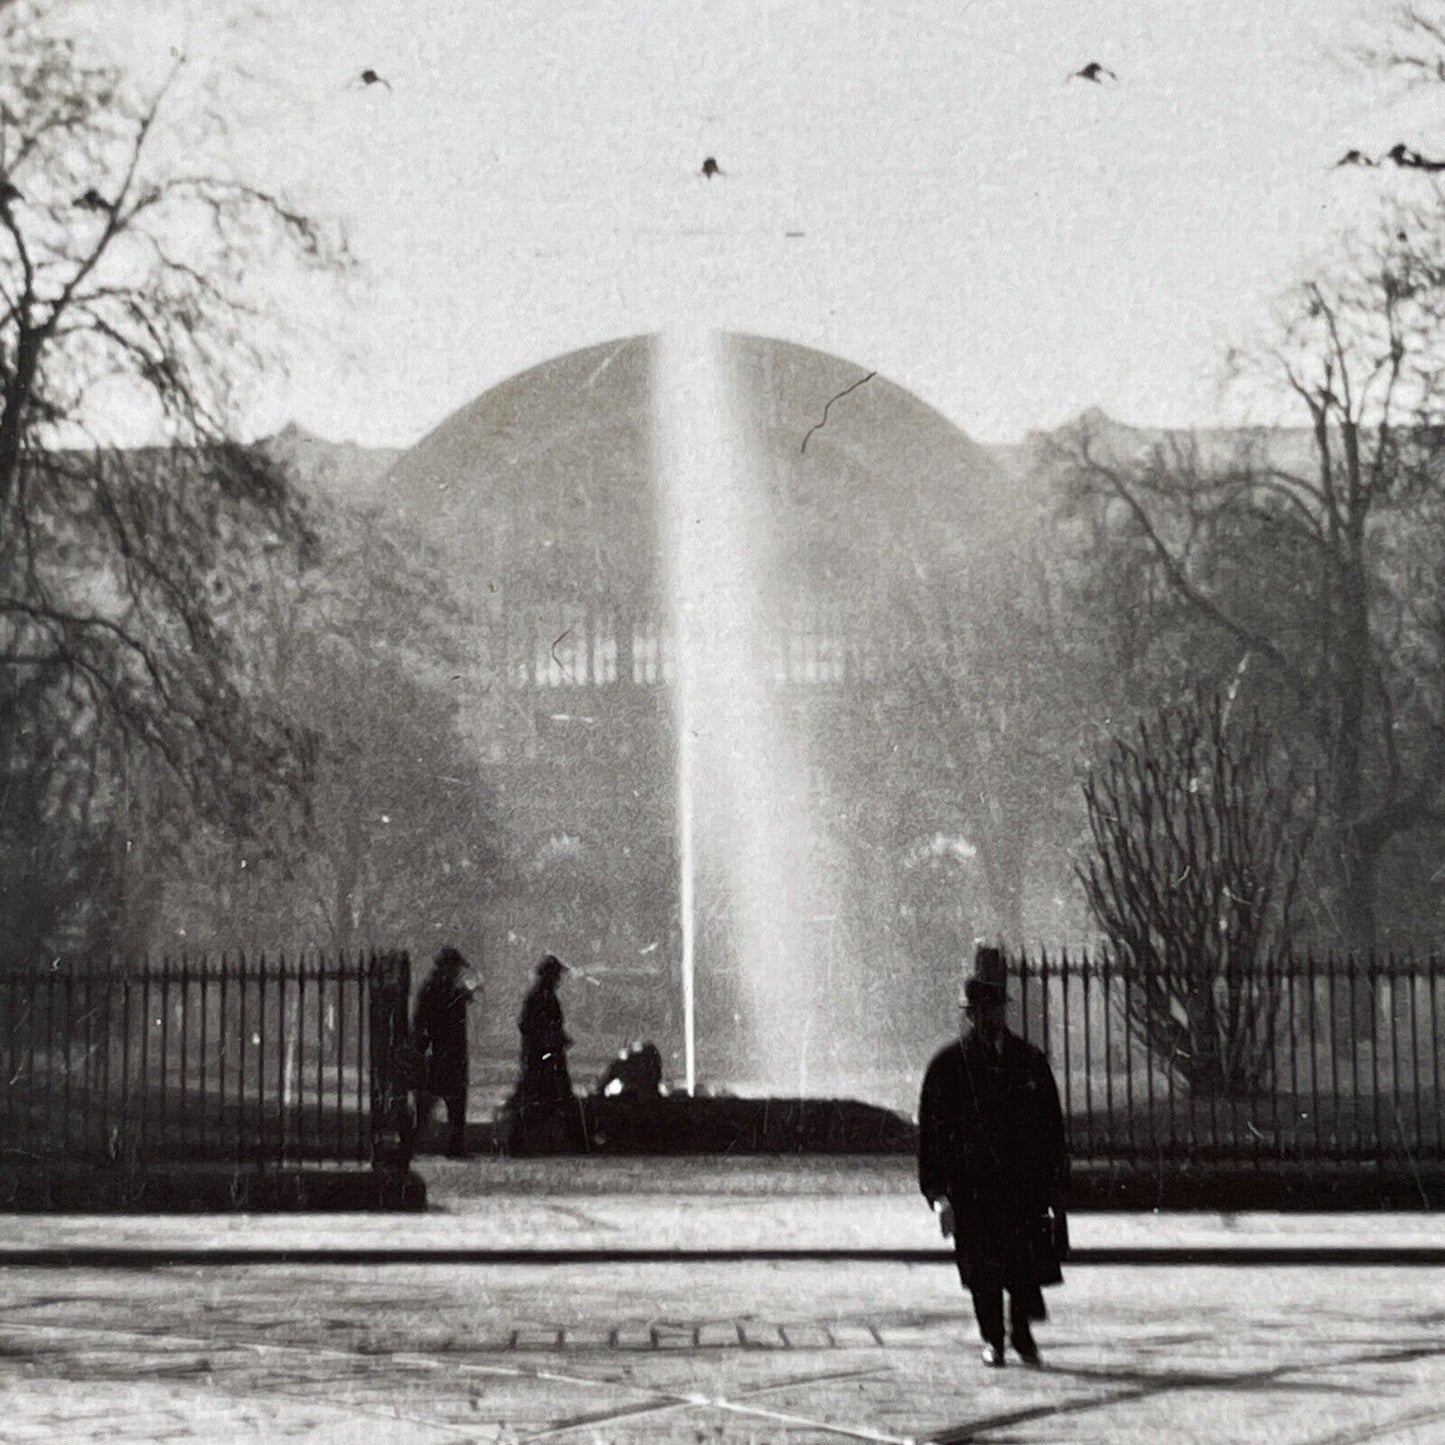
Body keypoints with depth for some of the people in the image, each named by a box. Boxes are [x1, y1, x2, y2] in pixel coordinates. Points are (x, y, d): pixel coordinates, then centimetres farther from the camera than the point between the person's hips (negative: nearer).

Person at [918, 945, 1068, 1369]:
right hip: (972, 1187, -1)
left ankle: (1022, 1331, 21)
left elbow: (1052, 1128, 11)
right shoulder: (947, 1066, 0)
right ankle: (992, 1340, 19)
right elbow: (931, 1132, 1)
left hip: (1024, 1183, 1)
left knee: (1028, 1269, -2)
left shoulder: (1030, 1061, 6)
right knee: (983, 1271, 1)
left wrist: (1054, 1186, 7)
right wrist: (938, 1193, -5)